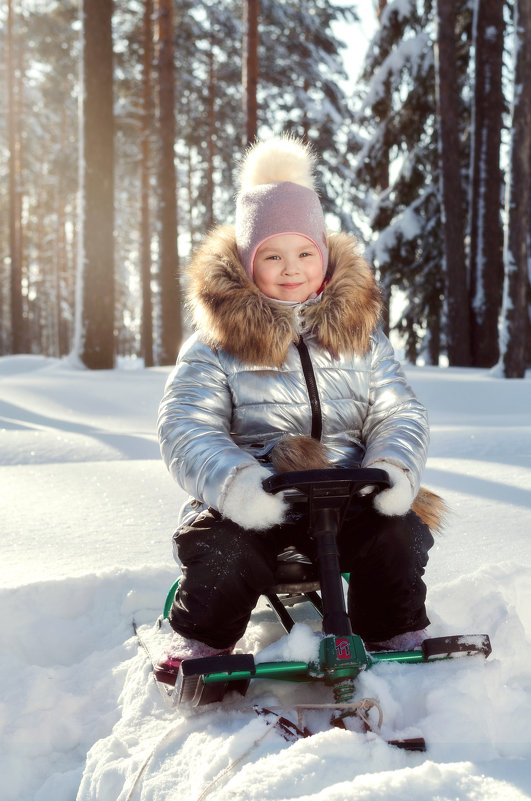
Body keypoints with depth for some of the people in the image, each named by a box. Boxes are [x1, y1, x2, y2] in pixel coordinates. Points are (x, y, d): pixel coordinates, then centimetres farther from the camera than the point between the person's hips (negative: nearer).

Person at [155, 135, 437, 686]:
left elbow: (399, 413, 6)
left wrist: (393, 468, -17)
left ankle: (398, 640, 1)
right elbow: (186, 429, -9)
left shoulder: (360, 335, 11)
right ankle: (200, 642, -4)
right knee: (219, 550, -30)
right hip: (251, 505, -2)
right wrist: (234, 482, -30)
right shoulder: (216, 344, 1)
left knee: (401, 534, -23)